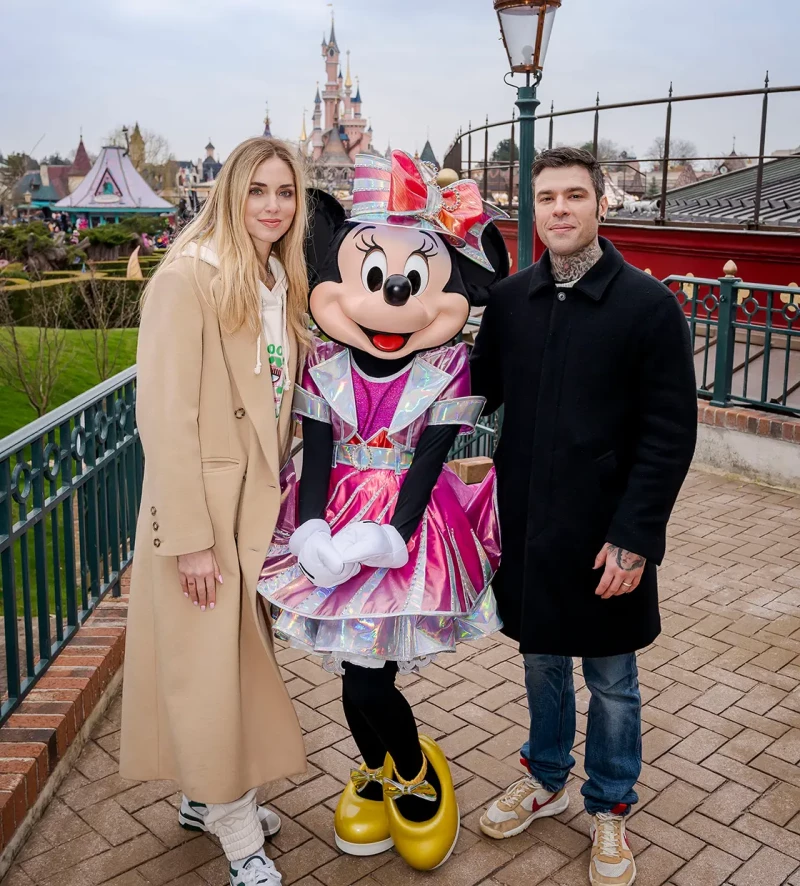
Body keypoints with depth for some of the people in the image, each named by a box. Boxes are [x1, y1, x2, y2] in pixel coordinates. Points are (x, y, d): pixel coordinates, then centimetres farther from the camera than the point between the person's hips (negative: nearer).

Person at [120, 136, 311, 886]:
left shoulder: (280, 283, 10)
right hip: (201, 505, -7)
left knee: (243, 653, 16)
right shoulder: (187, 278, -14)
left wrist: (284, 496, 6)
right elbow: (165, 415, -18)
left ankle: (208, 797, 36)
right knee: (207, 665, 4)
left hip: (258, 500, 8)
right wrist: (190, 538, -19)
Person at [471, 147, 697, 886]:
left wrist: (634, 534, -16)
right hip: (526, 523, 4)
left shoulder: (648, 303, -10)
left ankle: (610, 809, 35)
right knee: (542, 658, 21)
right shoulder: (510, 298, 2)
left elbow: (671, 431, -12)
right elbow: (482, 387, 11)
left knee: (610, 680, 12)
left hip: (605, 534, -3)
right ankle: (546, 780, 43)